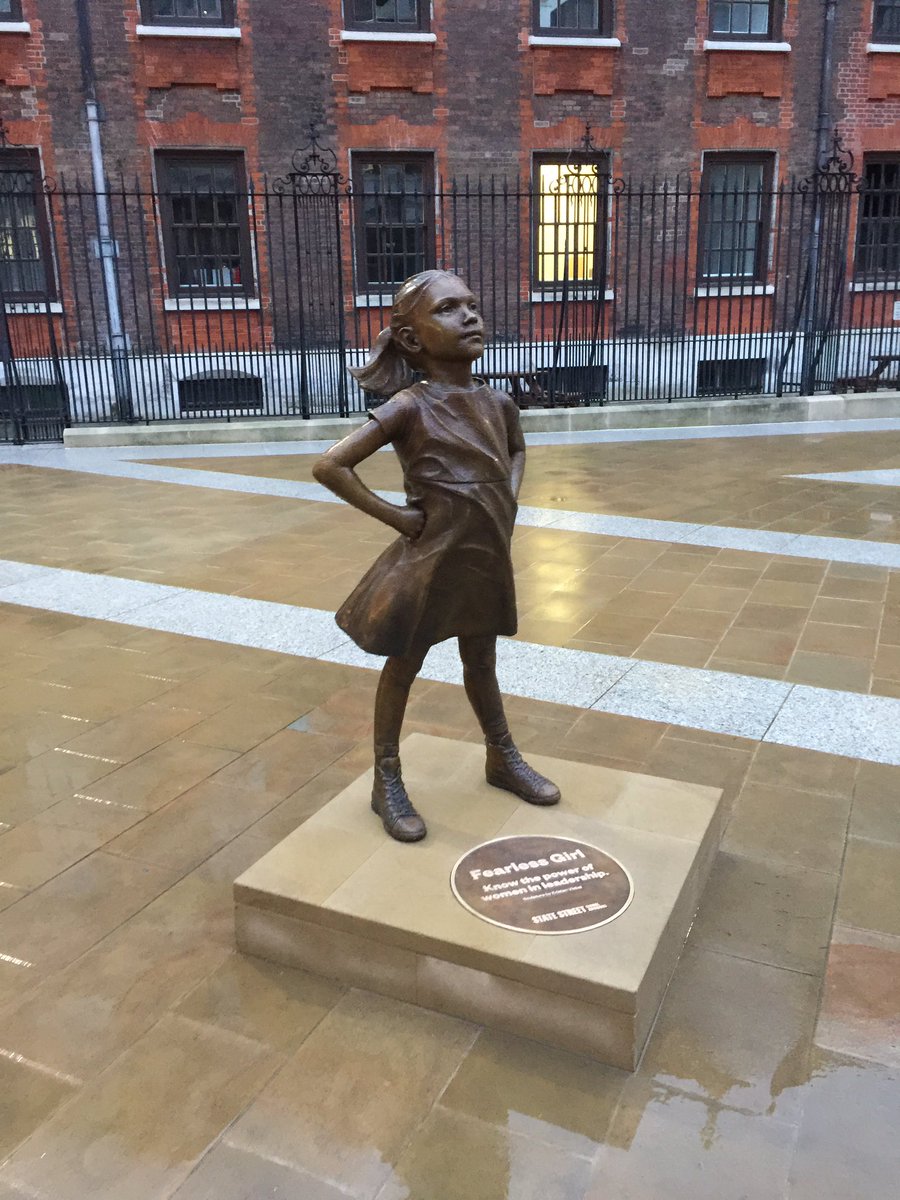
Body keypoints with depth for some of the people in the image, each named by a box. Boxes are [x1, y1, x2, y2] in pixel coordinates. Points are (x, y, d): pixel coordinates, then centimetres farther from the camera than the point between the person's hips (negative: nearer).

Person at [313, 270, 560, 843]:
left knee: (482, 663, 21)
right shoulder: (409, 407, -17)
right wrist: (394, 516, -18)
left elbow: (517, 451, 24)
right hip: (430, 560, -5)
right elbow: (330, 466, -22)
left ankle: (503, 758, 41)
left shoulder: (497, 402, 1)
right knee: (404, 667, 10)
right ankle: (388, 780, 26)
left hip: (486, 558, 5)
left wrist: (508, 502, 7)